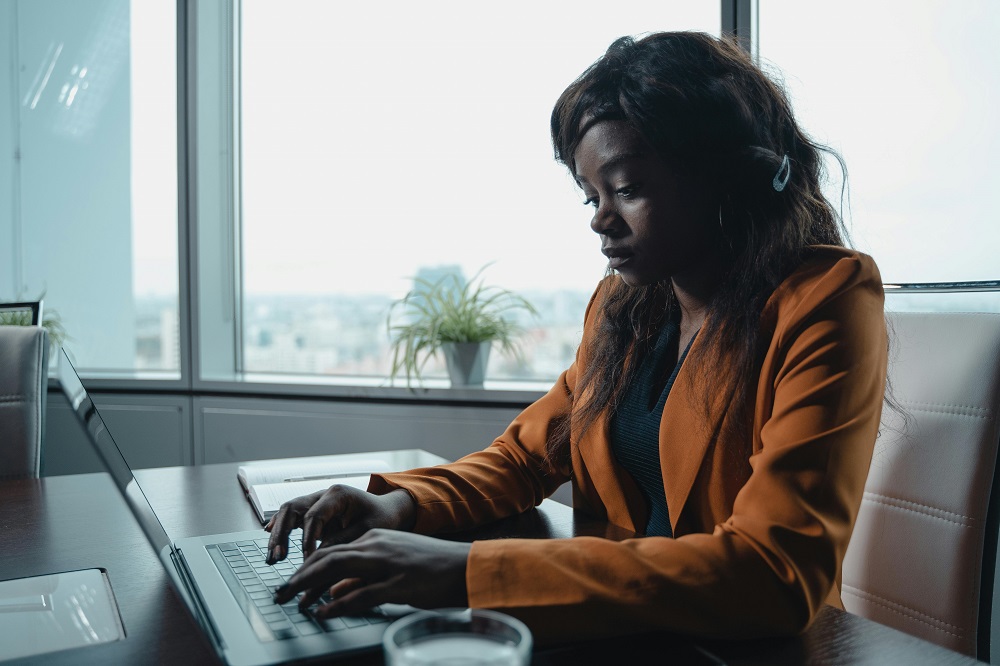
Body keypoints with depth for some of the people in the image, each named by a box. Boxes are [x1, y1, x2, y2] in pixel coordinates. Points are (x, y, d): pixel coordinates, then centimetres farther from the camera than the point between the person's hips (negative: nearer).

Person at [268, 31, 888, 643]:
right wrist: (401, 504, -8)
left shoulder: (825, 302, -14)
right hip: (623, 634, 5)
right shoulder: (621, 306, 6)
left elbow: (775, 574, -24)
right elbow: (525, 454, 12)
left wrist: (470, 572, -30)